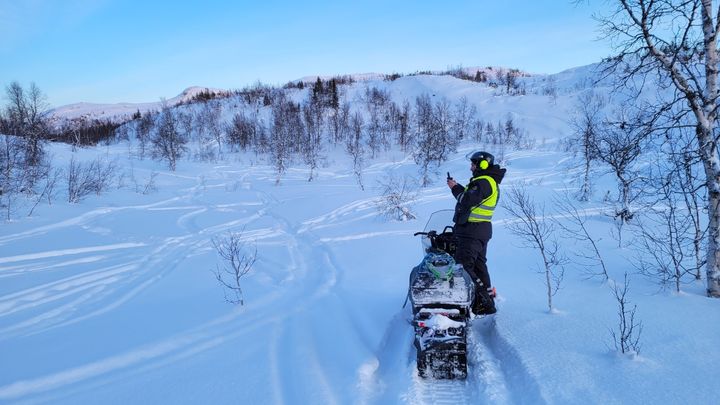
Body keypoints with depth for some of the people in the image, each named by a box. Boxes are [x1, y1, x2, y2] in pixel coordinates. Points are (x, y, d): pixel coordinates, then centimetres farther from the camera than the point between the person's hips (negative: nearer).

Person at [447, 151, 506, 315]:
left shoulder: (483, 182, -16)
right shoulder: (491, 182, 18)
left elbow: (466, 201, -23)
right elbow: (470, 196, 19)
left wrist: (455, 188, -8)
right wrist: (457, 186, 12)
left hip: (471, 230, -11)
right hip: (482, 230, 11)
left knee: (464, 266, -10)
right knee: (479, 265, 15)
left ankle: (483, 300, -10)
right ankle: (487, 302, 21)